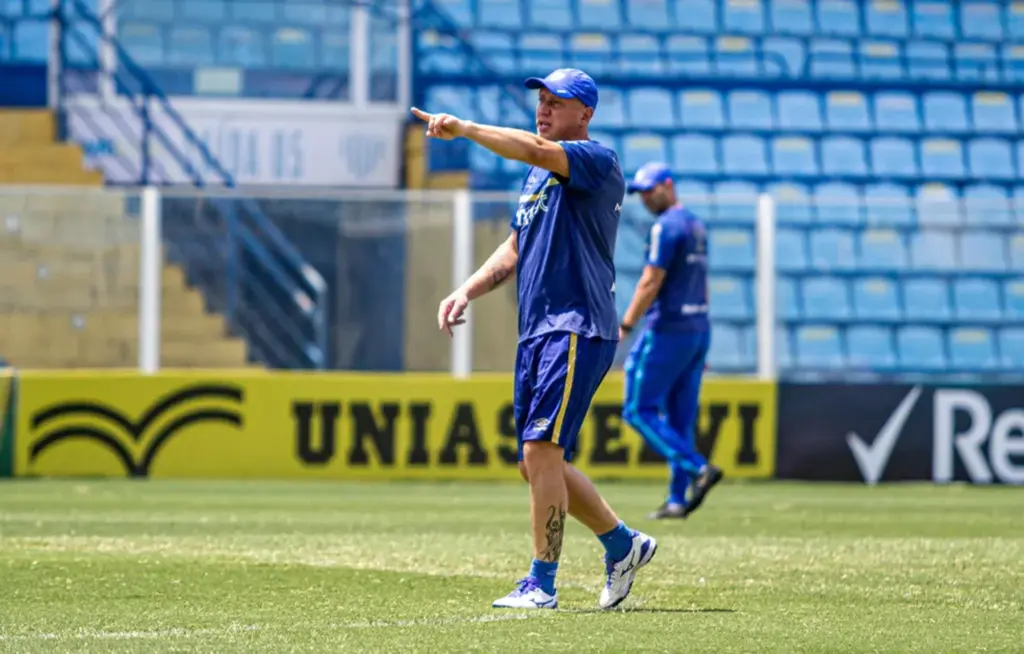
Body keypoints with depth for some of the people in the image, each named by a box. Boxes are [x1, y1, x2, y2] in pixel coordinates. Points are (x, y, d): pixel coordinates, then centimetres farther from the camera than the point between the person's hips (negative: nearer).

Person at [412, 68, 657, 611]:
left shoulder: (597, 160, -7)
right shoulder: (538, 175, 21)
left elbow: (533, 148, -26)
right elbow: (516, 250, 26)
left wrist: (463, 129, -24)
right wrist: (467, 291, 12)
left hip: (579, 330, -9)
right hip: (536, 332, 10)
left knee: (541, 449, -17)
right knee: (536, 464, 10)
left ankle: (542, 582, -14)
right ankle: (622, 545, 24)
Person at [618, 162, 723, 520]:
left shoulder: (665, 227, -13)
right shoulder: (697, 226, 16)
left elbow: (650, 283, -19)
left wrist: (624, 327, -16)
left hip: (667, 329, -9)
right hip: (699, 329, 9)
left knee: (639, 410, -4)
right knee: (680, 418, 10)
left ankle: (699, 468, -17)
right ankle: (678, 499, 7)